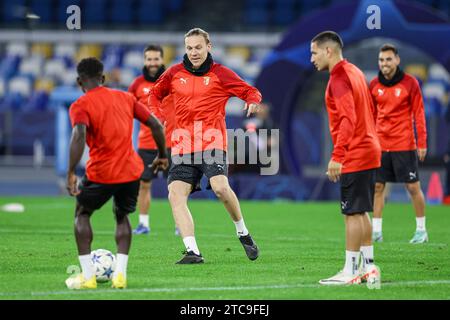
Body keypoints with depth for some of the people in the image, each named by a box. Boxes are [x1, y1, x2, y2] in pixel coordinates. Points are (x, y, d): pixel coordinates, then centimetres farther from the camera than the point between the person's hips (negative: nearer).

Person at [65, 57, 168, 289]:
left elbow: (79, 135, -24)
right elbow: (156, 125, 9)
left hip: (101, 173, -4)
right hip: (132, 170, 4)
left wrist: (71, 173, -26)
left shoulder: (80, 106, -5)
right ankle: (120, 274, 10)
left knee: (82, 214, 18)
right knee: (122, 217, 26)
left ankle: (87, 276, 8)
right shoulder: (125, 98, 10)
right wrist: (162, 156, 22)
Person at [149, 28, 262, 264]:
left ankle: (242, 232, 0)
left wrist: (253, 101, -17)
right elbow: (155, 93, 28)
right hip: (182, 144, 4)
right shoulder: (174, 73, 12)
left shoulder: (220, 74, 4)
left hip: (211, 140, -4)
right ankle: (192, 251, -13)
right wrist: (158, 113, 8)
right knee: (176, 194, -12)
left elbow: (251, 92, 7)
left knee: (220, 187, -25)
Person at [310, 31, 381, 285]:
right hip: (369, 152, 10)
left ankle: (350, 272, -4)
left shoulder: (339, 78, -14)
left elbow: (348, 119, -24)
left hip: (353, 157, -10)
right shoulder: (355, 72, 15)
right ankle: (369, 268, 17)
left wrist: (337, 156, -26)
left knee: (353, 214, -6)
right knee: (361, 213, 14)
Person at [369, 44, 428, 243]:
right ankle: (376, 231, 7)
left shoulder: (409, 83, -4)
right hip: (380, 145, 4)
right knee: (377, 186, 2)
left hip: (404, 145, -4)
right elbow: (371, 115, 13)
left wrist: (421, 143, -7)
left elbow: (419, 114, -3)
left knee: (413, 187, 0)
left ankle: (421, 230, 11)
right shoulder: (374, 85, 6)